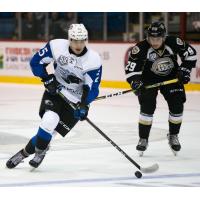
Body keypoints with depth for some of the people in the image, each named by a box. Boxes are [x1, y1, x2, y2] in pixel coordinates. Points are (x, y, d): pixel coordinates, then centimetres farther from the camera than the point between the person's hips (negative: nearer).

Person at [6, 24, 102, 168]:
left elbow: (92, 88, -15)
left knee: (49, 129, -13)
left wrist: (84, 105, -29)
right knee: (49, 119, -23)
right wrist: (47, 79, -11)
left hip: (76, 100, -1)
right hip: (55, 91, 1)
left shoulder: (94, 60, -18)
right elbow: (36, 61, -1)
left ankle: (27, 151, 10)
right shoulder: (57, 46, -14)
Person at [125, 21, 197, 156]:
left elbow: (191, 53, -8)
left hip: (171, 78, 2)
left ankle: (173, 136, 17)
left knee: (177, 106, -6)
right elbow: (131, 68, -25)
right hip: (149, 79, -2)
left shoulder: (174, 43, -24)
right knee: (147, 107, -16)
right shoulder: (141, 49, -28)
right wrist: (135, 82, -41)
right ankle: (143, 139, -2)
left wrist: (185, 70, -14)